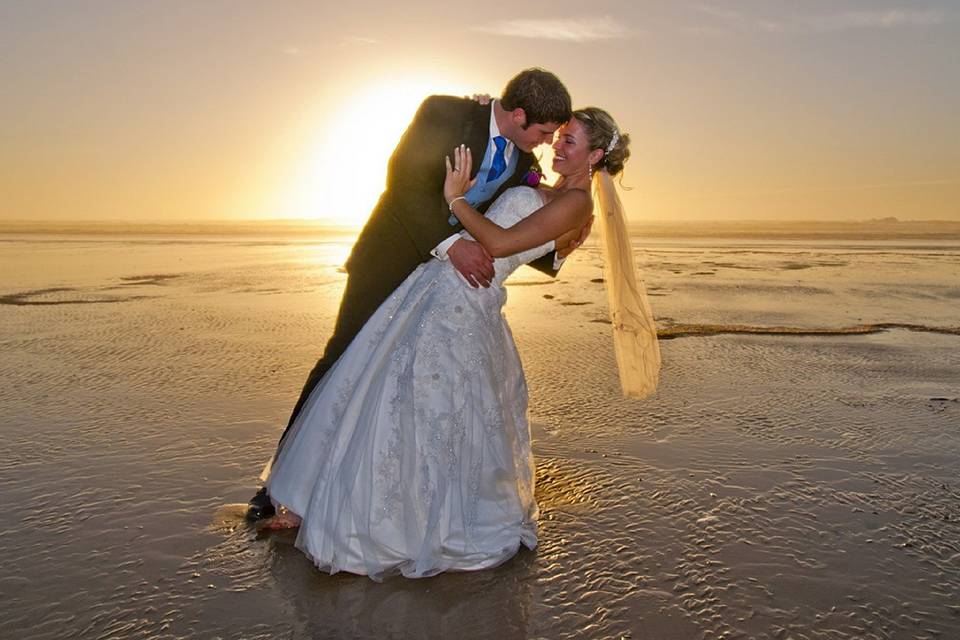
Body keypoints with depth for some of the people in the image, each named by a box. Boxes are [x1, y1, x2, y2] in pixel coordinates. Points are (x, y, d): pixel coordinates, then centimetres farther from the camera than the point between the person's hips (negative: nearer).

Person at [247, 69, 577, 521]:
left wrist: (556, 250, -9)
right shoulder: (443, 114, -17)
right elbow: (406, 179, -27)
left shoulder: (522, 159, 0)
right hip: (391, 261, -5)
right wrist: (450, 243, -37)